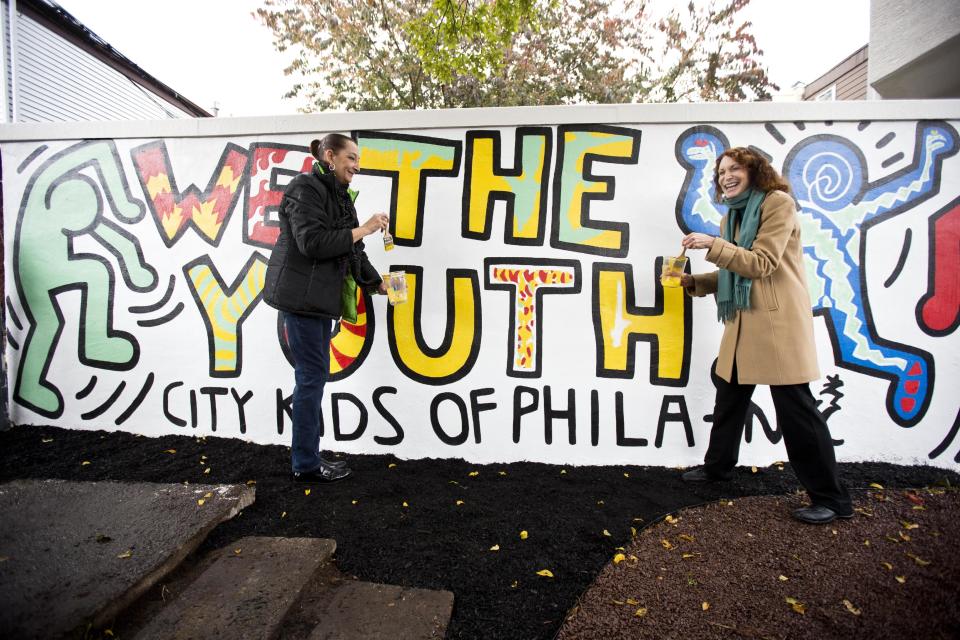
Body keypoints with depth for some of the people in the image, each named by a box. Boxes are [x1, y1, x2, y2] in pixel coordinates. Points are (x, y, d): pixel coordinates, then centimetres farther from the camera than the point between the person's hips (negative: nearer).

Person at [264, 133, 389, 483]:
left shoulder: (339, 195, 18)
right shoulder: (305, 188, -9)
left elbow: (352, 253, 18)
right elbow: (312, 242, -21)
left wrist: (379, 284, 11)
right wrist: (363, 229, -16)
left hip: (321, 297, 9)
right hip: (300, 294, -9)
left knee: (315, 376, 11)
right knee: (312, 376, -5)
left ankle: (309, 457, 22)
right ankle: (305, 464, 8)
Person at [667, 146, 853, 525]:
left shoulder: (778, 203, -6)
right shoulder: (732, 217, 16)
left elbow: (763, 264, -16)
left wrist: (712, 245, -22)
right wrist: (690, 282, 6)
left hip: (778, 320, -8)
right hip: (743, 321, 8)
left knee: (795, 405, -5)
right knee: (729, 398, 15)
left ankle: (831, 499, 9)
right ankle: (717, 466, 33)